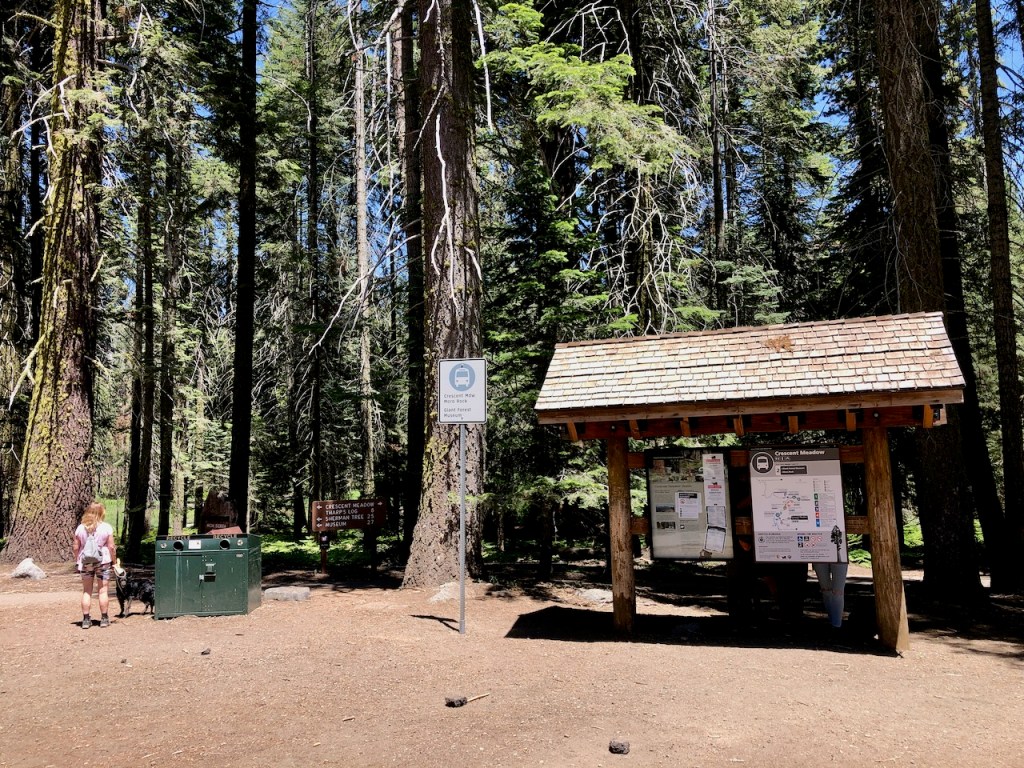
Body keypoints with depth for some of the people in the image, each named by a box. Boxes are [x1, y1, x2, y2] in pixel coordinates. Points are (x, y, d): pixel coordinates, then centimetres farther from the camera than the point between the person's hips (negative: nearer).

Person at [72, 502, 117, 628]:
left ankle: (86, 619, 10)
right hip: (103, 561, -2)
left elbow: (76, 547, 2)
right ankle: (104, 619, 10)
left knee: (86, 591, 10)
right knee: (103, 590, 5)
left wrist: (77, 561, 14)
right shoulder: (106, 527, -7)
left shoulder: (81, 528, 0)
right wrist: (114, 561, 3)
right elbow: (111, 547, -7)